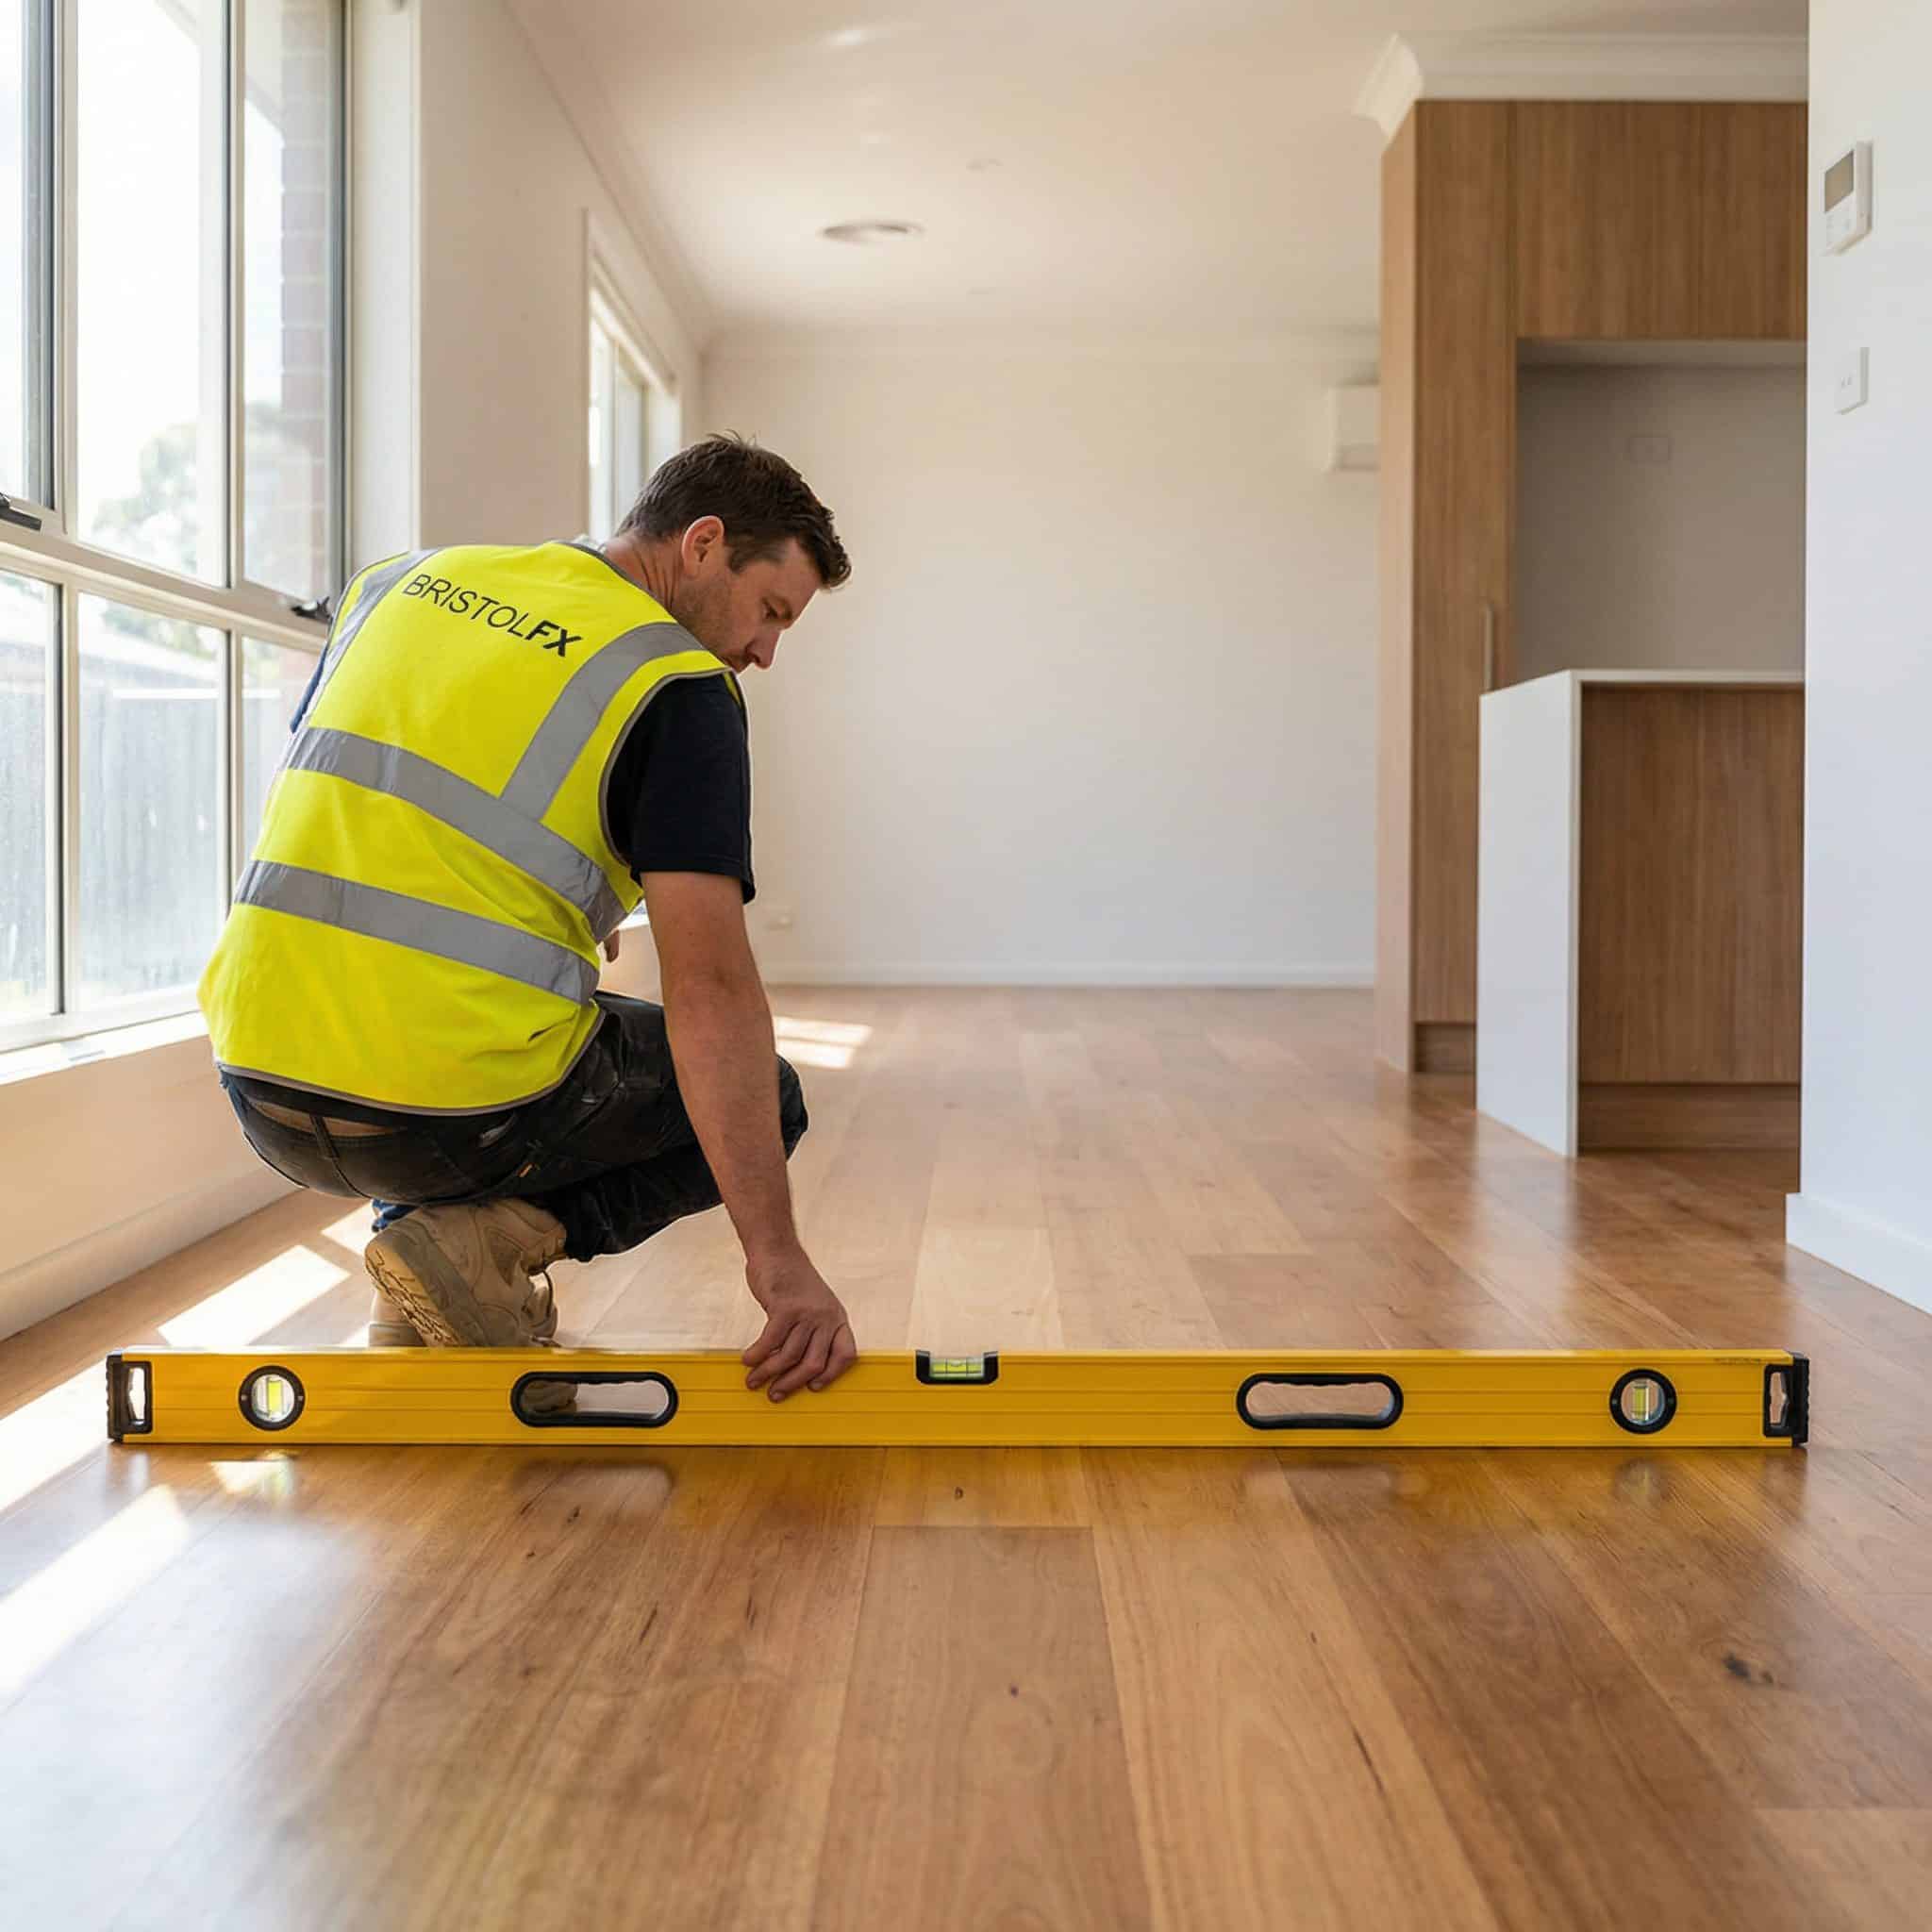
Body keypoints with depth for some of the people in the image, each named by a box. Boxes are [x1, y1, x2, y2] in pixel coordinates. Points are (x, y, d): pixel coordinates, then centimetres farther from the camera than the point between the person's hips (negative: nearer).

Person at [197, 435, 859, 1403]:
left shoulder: (404, 579, 13)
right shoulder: (679, 686, -7)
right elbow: (710, 986, -17)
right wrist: (777, 1258, -17)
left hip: (264, 1094, 6)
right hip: (454, 1116, -6)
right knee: (761, 1099, 18)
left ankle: (424, 1307, 19)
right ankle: (493, 1237, -3)